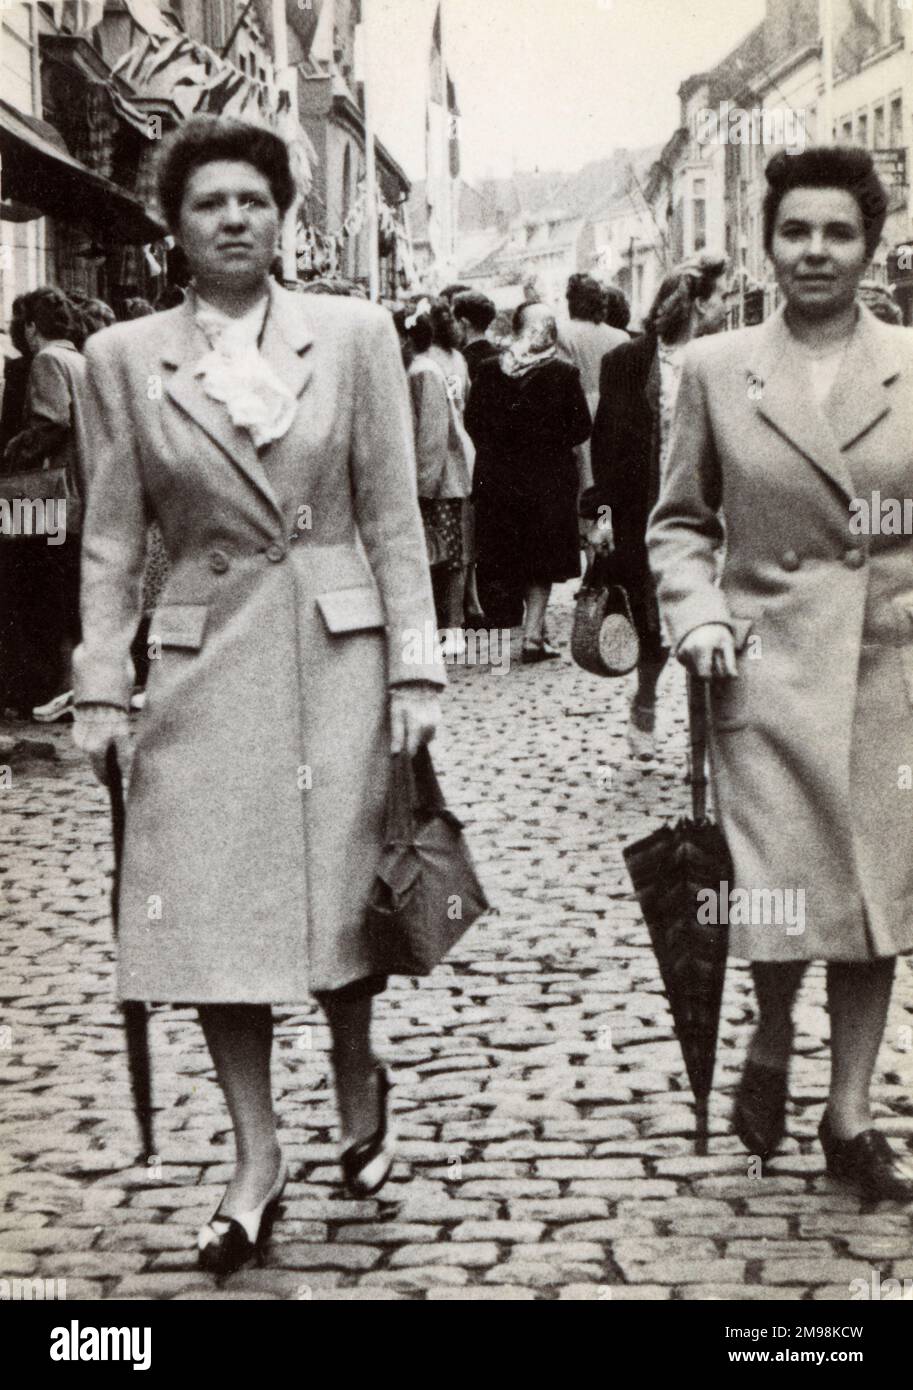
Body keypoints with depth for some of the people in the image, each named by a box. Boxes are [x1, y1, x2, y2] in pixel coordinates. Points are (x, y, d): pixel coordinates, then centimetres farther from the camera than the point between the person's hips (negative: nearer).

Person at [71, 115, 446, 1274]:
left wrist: (413, 669, -5)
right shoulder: (123, 358, 2)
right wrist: (101, 688, -2)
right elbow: (111, 542, 4)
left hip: (338, 650, -1)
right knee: (210, 910, 0)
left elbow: (393, 517, 0)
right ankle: (255, 1157, 13)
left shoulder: (355, 334, 0)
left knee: (339, 894, 6)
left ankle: (358, 1081, 35)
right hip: (205, 658, 1)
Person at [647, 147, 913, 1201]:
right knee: (783, 890, -7)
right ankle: (771, 1043, 26)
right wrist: (698, 614, -5)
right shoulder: (716, 371, 3)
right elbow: (679, 522, 10)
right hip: (770, 667, -1)